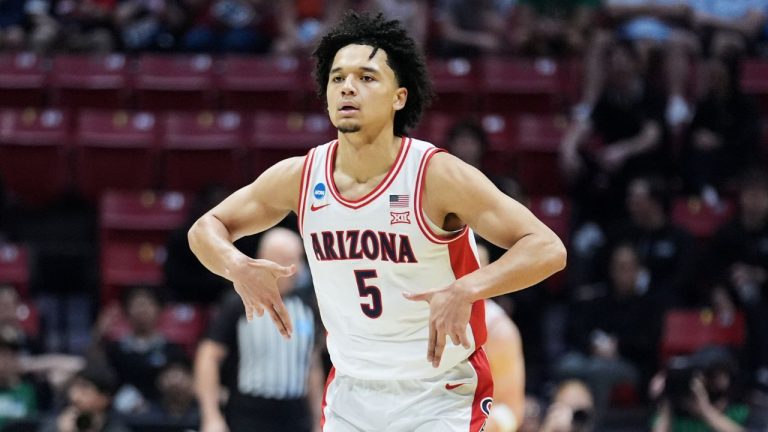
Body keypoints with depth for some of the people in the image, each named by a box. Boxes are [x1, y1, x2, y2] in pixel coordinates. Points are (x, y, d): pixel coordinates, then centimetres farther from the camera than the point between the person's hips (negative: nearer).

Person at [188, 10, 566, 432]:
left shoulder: (438, 176, -18)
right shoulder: (300, 178, -5)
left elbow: (548, 249, -22)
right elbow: (207, 229, 8)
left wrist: (466, 290, -39)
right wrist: (237, 267, -16)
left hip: (441, 397, -4)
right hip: (350, 394, 4)